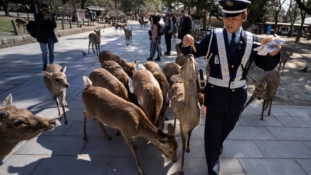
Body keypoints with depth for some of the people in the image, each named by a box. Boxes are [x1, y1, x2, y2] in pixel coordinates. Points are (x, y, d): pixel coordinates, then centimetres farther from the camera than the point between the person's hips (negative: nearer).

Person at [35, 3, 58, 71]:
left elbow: (54, 26, -2)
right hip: (42, 36, -2)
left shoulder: (51, 16, 3)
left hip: (50, 36, 3)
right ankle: (45, 65, 13)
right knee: (44, 52, -11)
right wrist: (44, 19, -25)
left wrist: (51, 20, -20)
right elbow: (37, 24, -14)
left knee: (51, 52, 4)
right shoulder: (37, 15, -1)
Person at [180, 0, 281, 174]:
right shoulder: (213, 36, -11)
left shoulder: (252, 40, -4)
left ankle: (217, 145, 59)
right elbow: (193, 52, -6)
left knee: (227, 127, 26)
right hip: (216, 93, -3)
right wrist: (188, 44, -29)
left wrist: (273, 53, -24)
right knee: (212, 132, 10)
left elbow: (266, 65, -2)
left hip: (237, 95, 3)